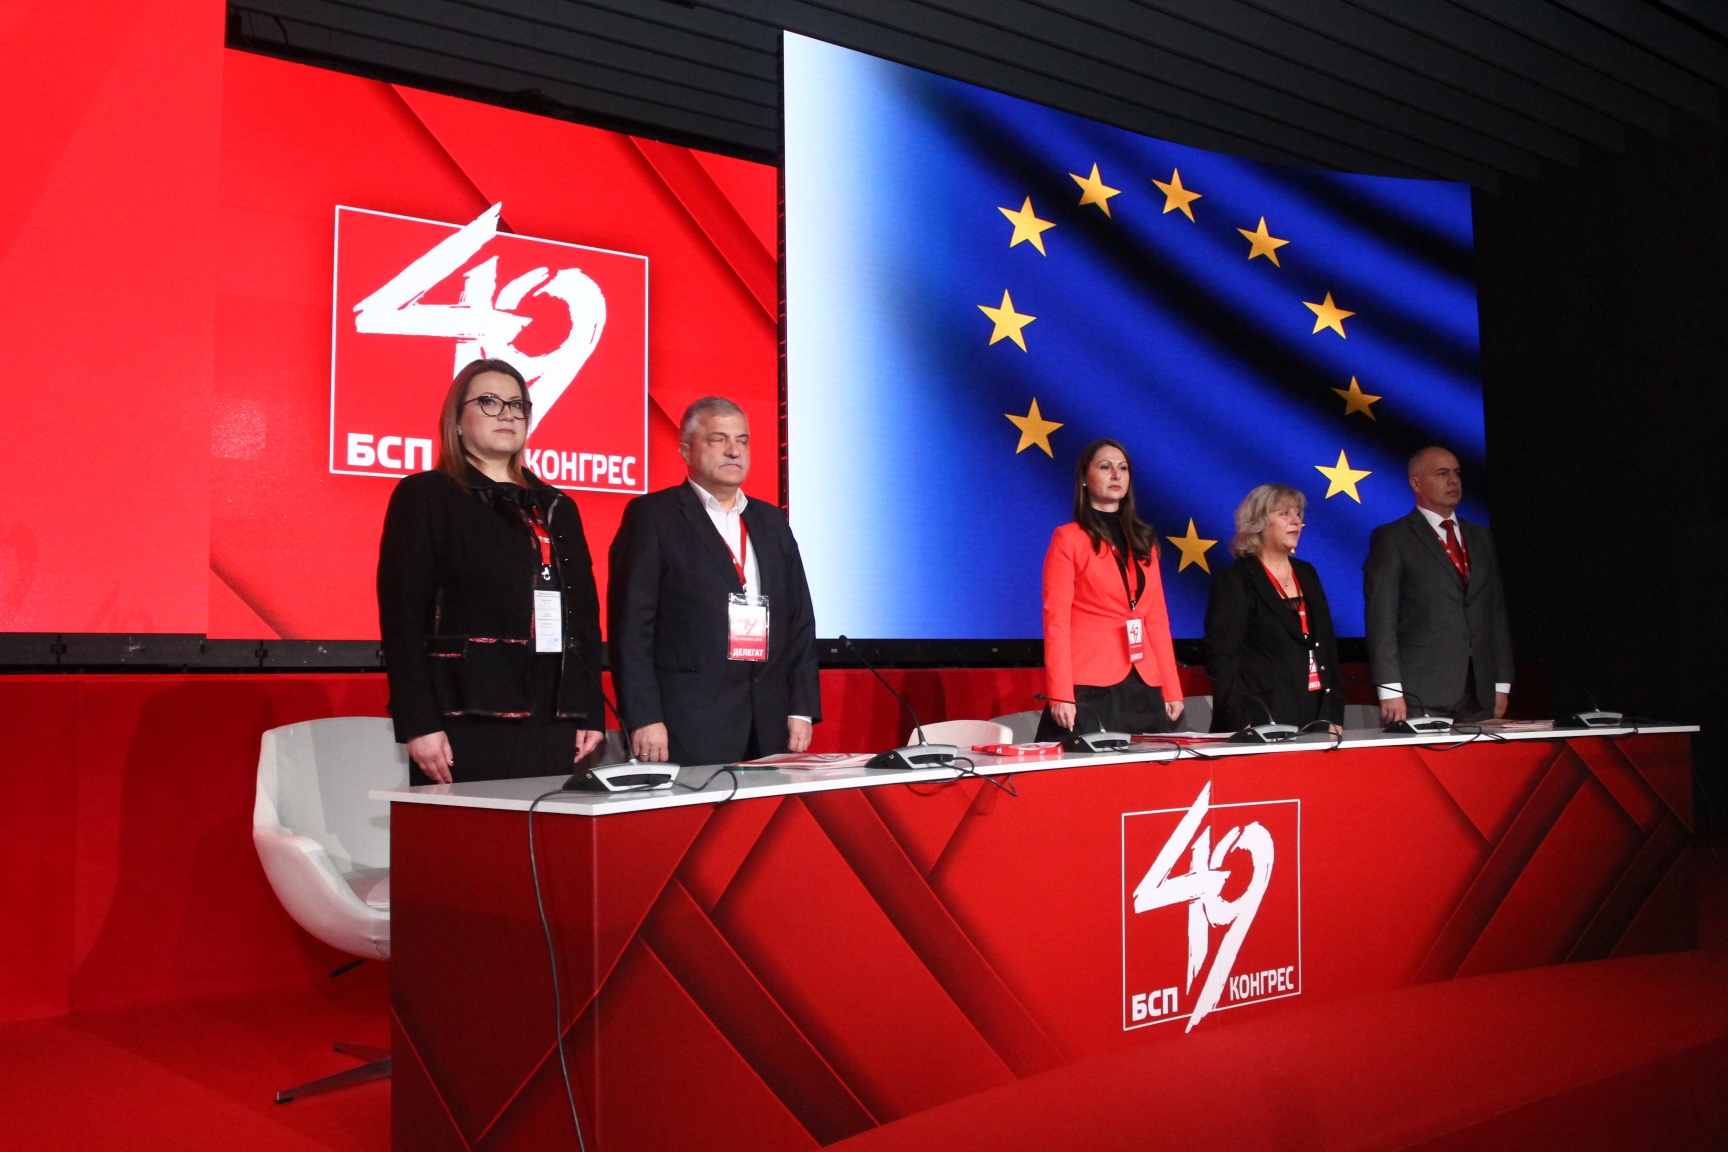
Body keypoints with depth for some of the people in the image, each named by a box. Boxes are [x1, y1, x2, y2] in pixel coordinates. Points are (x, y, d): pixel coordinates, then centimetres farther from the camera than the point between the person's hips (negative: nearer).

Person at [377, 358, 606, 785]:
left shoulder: (557, 508, 19)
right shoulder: (423, 496, 4)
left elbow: (586, 616, 16)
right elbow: (402, 614, -5)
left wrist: (591, 715, 7)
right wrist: (418, 724, -13)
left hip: (553, 725, 5)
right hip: (466, 723, -4)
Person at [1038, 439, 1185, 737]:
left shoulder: (1143, 541, 16)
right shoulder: (1068, 538, 0)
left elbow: (1157, 618, 14)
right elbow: (1056, 620, -6)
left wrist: (1171, 689, 8)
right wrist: (1060, 694, -15)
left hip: (1143, 688, 5)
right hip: (1089, 689, -5)